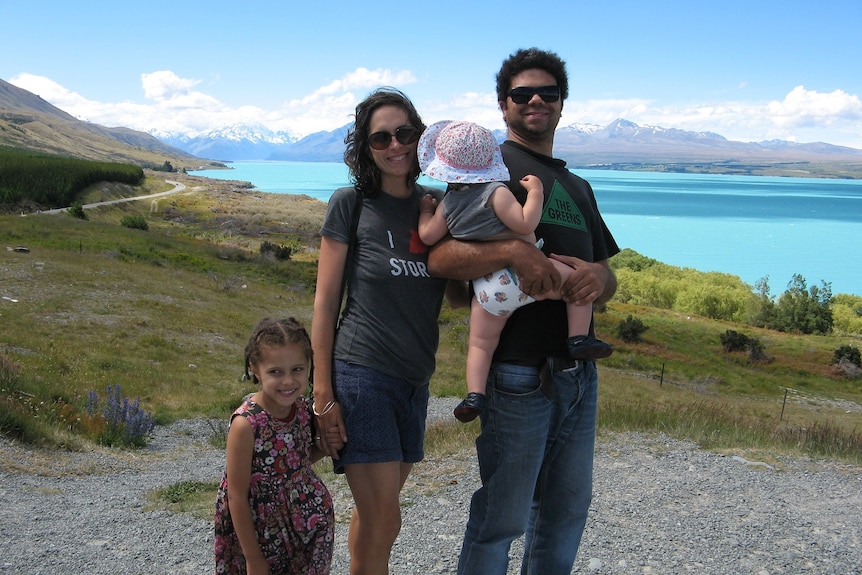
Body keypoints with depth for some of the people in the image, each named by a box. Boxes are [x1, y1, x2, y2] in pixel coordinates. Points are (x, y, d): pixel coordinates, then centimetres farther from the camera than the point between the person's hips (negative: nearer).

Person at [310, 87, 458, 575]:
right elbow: (325, 303, -5)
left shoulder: (435, 203, 8)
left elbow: (458, 292, 13)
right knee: (384, 520, -6)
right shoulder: (350, 204, -5)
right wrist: (323, 393, -9)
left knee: (375, 512, 15)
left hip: (415, 379, 5)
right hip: (361, 373, -5)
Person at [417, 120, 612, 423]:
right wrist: (535, 192, -3)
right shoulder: (496, 192, -6)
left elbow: (428, 236, 17)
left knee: (480, 344, 15)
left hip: (485, 289, 5)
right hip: (522, 272, -5)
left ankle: (475, 393, 2)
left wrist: (426, 210, 33)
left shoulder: (447, 204, 11)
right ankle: (579, 339, 2)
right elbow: (525, 223, -14)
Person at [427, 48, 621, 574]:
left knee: (569, 503, 18)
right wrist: (512, 251, -31)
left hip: (580, 371, 7)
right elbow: (440, 258, -15)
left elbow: (608, 280, 18)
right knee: (502, 516, 2)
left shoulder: (579, 187, 19)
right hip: (519, 373, -7)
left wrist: (600, 277, -6)